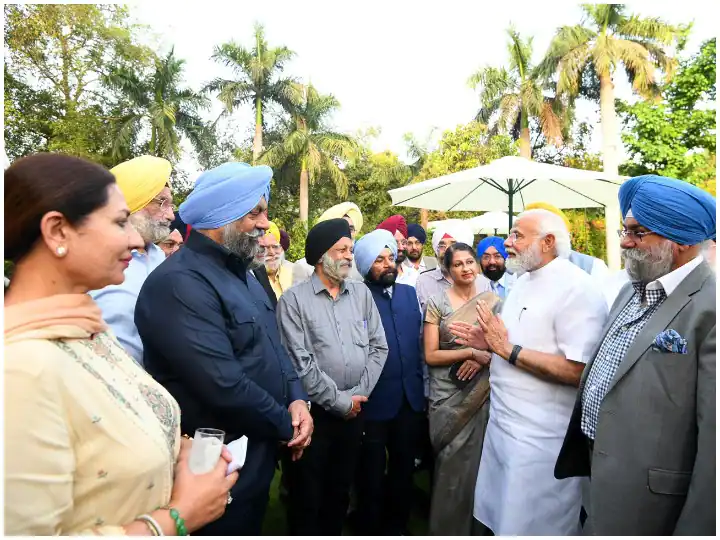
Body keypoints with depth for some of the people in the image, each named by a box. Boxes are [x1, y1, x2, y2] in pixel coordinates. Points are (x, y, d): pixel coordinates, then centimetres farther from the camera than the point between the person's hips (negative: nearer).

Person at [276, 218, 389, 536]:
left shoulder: (361, 294, 4)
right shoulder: (294, 299, -10)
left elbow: (379, 346, 3)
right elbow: (299, 362, -15)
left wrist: (358, 394, -6)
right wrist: (339, 401, -12)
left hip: (354, 409, 4)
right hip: (313, 411, -4)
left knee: (341, 489, 21)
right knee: (306, 494, 12)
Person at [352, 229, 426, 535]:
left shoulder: (409, 293, 5)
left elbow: (418, 341, 10)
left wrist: (420, 383, 8)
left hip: (410, 398, 5)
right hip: (374, 402, -5)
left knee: (403, 470, 22)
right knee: (372, 475, 15)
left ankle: (397, 527, 43)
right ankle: (370, 530, 38)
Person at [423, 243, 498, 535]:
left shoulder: (492, 300, 2)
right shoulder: (437, 303, -4)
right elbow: (431, 356, -7)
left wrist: (484, 358, -13)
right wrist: (470, 352, -18)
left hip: (481, 391, 2)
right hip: (448, 393, -2)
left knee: (476, 458, 10)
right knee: (451, 461, 6)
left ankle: (474, 524, 34)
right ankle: (447, 526, 29)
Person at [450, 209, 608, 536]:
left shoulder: (577, 289, -18)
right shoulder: (523, 281, 11)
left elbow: (577, 370, -26)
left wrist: (508, 349, -22)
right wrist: (486, 342, 3)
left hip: (540, 436, -8)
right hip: (502, 423, 9)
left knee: (529, 526, 8)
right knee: (493, 516, 21)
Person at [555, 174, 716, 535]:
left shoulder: (708, 308, -21)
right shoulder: (633, 289, 6)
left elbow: (714, 439, -22)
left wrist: (693, 529, -18)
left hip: (645, 496, -7)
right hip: (597, 469, 7)